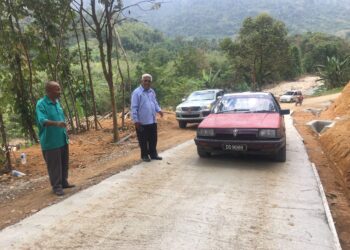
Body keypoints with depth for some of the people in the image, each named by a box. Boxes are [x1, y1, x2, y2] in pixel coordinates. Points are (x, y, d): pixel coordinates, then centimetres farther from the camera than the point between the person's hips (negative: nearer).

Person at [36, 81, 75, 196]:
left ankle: (64, 182, 30)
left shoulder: (57, 102, 9)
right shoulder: (41, 104, -15)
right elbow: (42, 121, -29)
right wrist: (57, 123, -45)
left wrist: (65, 133, 20)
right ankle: (56, 186, 14)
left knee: (64, 163, 16)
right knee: (54, 165, 2)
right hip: (51, 142, -7)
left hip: (62, 140, 8)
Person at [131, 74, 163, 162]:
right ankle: (144, 155, 21)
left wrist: (159, 110, 1)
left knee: (153, 139, 14)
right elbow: (134, 108, -14)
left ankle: (153, 154, 27)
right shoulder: (136, 92, -12)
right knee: (143, 141, 7)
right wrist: (136, 120, -17)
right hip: (142, 122, -6)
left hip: (152, 121, 7)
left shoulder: (152, 91, 11)